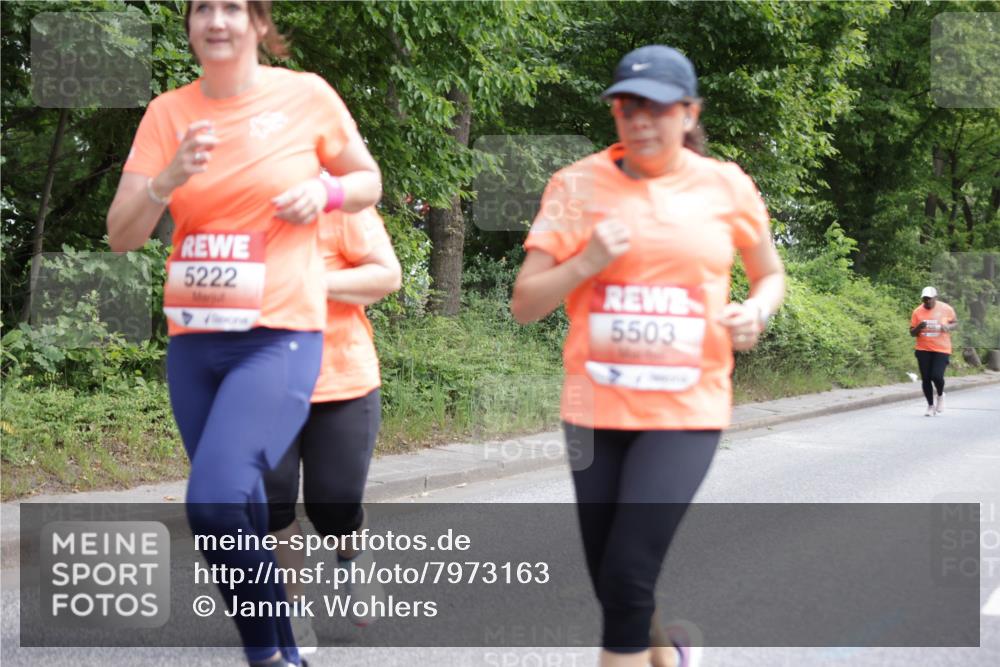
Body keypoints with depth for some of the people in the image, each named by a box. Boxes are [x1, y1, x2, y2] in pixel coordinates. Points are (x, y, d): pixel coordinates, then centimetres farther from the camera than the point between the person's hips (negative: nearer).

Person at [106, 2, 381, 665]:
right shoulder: (168, 112, 4)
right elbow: (122, 236, 0)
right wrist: (169, 179, -18)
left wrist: (323, 190, -9)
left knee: (216, 499, -23)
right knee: (237, 511, 10)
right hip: (192, 342, 4)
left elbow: (369, 182, 12)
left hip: (278, 338, -4)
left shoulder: (307, 95, -2)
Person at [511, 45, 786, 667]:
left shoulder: (727, 186, 1)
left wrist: (756, 310, -5)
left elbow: (772, 275, 17)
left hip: (687, 409, -2)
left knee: (628, 577, -14)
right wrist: (586, 263, -18)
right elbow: (525, 305, -1)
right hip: (597, 407, 2)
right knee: (610, 584, 11)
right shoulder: (578, 185, -2)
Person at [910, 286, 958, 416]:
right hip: (923, 350, 2)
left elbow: (955, 324, 10)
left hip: (942, 349, -2)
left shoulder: (946, 309, -2)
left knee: (936, 376, -16)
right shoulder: (917, 311, 0)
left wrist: (948, 327, -13)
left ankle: (940, 395, 17)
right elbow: (912, 332, 4)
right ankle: (930, 405, 19)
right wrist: (919, 327, -18)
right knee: (926, 378, 1)